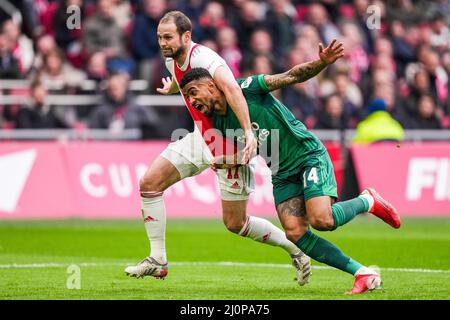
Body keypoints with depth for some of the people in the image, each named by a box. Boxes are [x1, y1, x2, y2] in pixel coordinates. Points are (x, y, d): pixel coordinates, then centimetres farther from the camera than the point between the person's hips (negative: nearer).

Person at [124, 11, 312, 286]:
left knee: (236, 223, -2)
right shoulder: (173, 62, 2)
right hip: (201, 137, 8)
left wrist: (248, 131, -51)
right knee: (149, 183, -4)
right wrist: (169, 89, 50)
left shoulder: (202, 57, -26)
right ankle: (158, 261, 4)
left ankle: (294, 246, 21)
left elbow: (230, 88, -42)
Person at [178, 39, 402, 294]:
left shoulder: (245, 88, -11)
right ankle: (363, 273, -10)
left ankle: (368, 201, 6)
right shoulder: (220, 124, 8)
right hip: (283, 175, 6)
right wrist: (225, 162, -1)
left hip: (309, 156, -6)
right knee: (295, 233, -15)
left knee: (322, 220, -25)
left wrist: (321, 63, -30)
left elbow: (293, 76, -13)